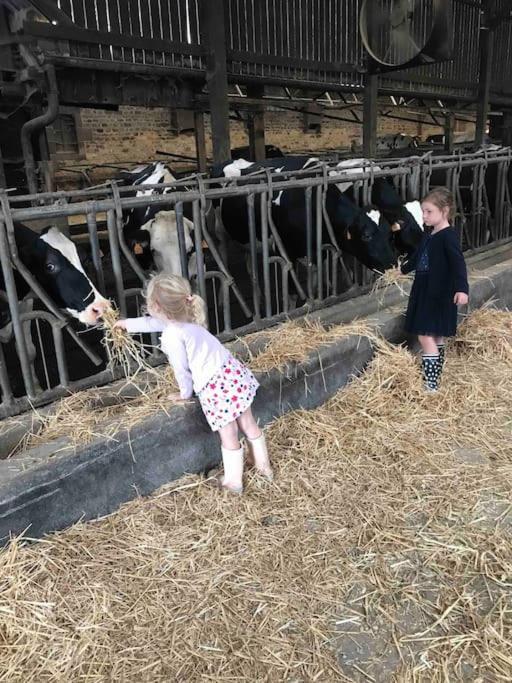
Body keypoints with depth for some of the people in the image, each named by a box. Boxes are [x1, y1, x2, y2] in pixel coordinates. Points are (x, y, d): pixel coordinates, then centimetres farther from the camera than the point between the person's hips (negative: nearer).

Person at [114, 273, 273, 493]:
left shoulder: (171, 336, -19)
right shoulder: (185, 317, 8)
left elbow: (182, 370, -9)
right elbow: (154, 322, 27)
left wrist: (185, 393, 11)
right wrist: (128, 323, 41)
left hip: (214, 388, -9)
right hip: (234, 372, 9)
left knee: (229, 438, 10)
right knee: (248, 425, 22)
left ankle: (233, 481, 29)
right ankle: (263, 466, 40)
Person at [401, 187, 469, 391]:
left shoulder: (448, 236, -16)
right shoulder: (429, 233, 10)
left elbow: (458, 263, -27)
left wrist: (462, 289, -41)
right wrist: (405, 268, 45)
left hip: (440, 295, -9)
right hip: (424, 292, 9)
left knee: (426, 336, -12)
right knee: (435, 338, 15)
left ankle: (431, 386, -9)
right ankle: (433, 378, 25)